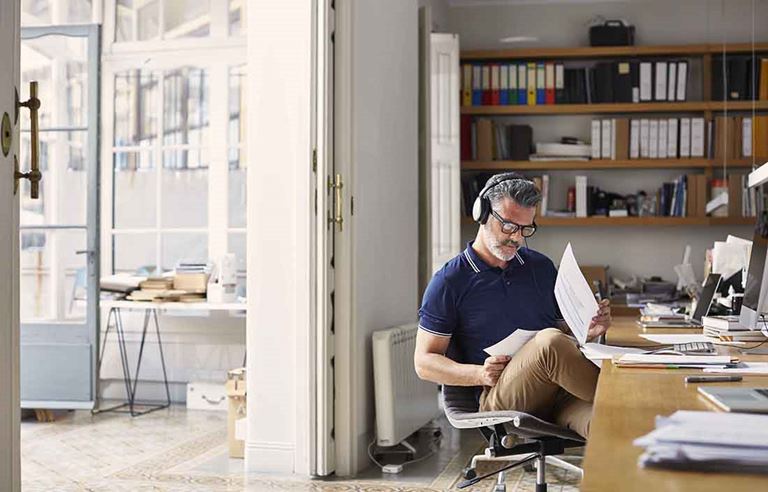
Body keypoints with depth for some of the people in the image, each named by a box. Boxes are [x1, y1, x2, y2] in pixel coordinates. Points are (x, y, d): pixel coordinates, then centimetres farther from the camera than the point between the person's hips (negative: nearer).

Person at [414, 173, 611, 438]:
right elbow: (424, 362, 5)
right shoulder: (449, 282, 5)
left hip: (559, 392, 3)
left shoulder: (541, 267, 20)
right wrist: (479, 374, -13)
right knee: (549, 341, -34)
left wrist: (587, 331, 5)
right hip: (497, 397, -2)